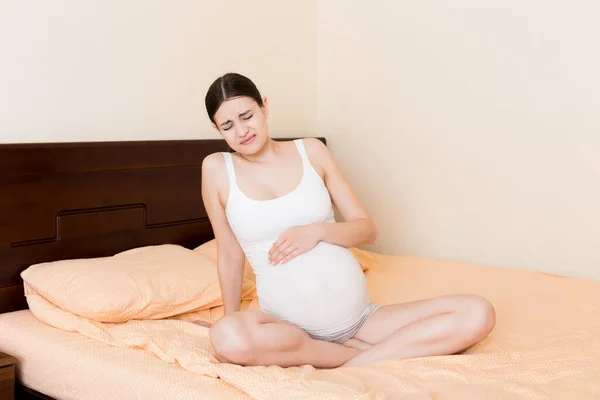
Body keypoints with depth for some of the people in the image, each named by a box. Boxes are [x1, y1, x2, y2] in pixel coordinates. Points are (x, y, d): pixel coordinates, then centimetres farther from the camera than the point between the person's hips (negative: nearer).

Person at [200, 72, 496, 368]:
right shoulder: (216, 169, 2)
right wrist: (233, 321, 10)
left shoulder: (311, 151, 5)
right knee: (227, 339, -37)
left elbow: (367, 229, 7)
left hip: (360, 318, 2)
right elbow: (230, 255, 9)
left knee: (478, 314, -15)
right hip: (292, 329, -1)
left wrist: (318, 231, -11)